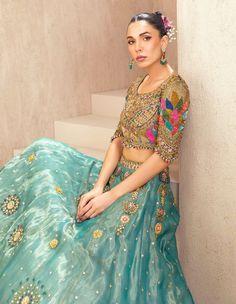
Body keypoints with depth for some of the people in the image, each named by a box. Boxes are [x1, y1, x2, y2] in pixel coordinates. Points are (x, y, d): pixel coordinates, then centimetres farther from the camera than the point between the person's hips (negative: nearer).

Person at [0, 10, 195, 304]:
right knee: (44, 156, 4)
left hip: (143, 189, -8)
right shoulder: (137, 84, 9)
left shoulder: (173, 89, -16)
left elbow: (163, 156, -19)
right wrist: (98, 186, -9)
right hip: (117, 173, 8)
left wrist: (110, 196, -20)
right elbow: (119, 138, 5)